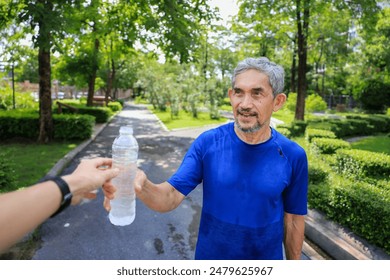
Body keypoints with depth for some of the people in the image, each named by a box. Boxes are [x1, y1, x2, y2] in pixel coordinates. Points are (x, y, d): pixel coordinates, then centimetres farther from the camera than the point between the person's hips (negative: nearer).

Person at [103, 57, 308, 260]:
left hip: (266, 256, 0)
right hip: (210, 254, 1)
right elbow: (172, 196, -20)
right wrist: (142, 186, -40)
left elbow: (294, 218, -4)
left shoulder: (293, 156, -14)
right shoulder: (207, 142, -15)